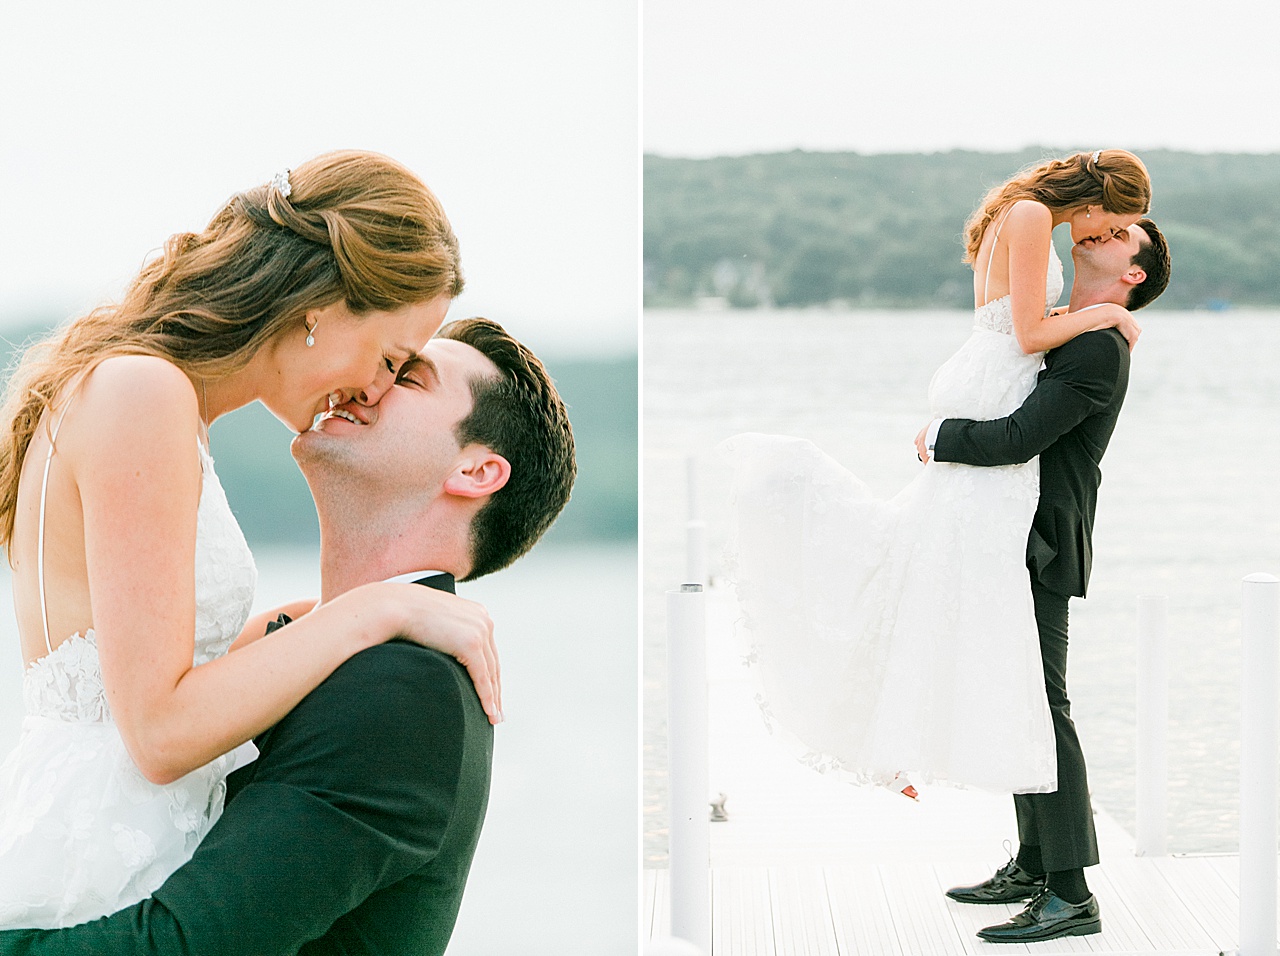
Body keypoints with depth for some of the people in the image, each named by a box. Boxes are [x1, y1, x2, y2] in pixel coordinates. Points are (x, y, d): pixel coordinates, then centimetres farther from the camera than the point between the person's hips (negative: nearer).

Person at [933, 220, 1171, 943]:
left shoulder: (1100, 350, -16)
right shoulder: (1064, 331, 16)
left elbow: (1018, 438, -25)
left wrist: (940, 440, -10)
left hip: (1041, 548, -10)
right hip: (1014, 539, 10)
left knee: (1040, 707, -10)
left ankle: (1071, 896, -8)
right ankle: (1035, 866, 24)